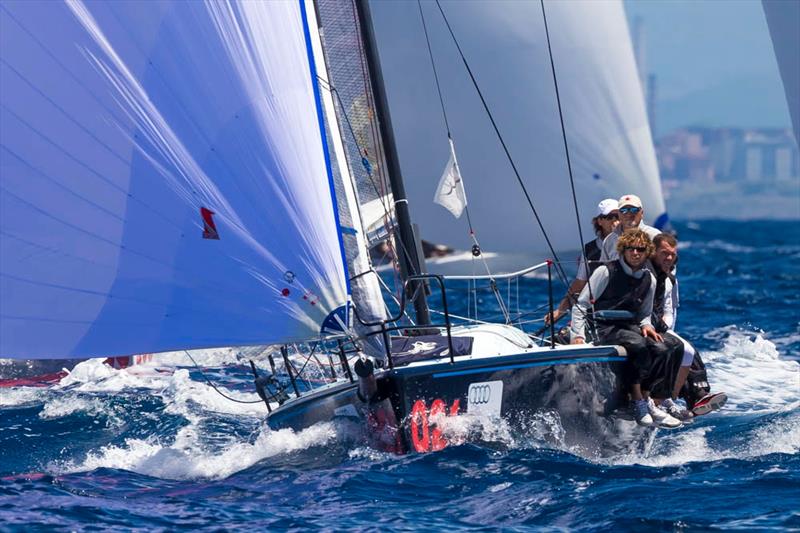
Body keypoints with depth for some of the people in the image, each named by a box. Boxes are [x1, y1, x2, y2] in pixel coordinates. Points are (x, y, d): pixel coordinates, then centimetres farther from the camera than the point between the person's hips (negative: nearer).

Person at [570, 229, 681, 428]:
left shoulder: (649, 280, 11)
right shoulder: (606, 272, -5)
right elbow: (581, 305, -4)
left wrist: (646, 326, 1)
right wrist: (578, 336, -15)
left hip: (630, 328, 6)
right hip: (604, 328, -6)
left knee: (662, 349, -23)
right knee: (640, 347, -33)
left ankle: (652, 403, -18)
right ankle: (640, 403, -29)